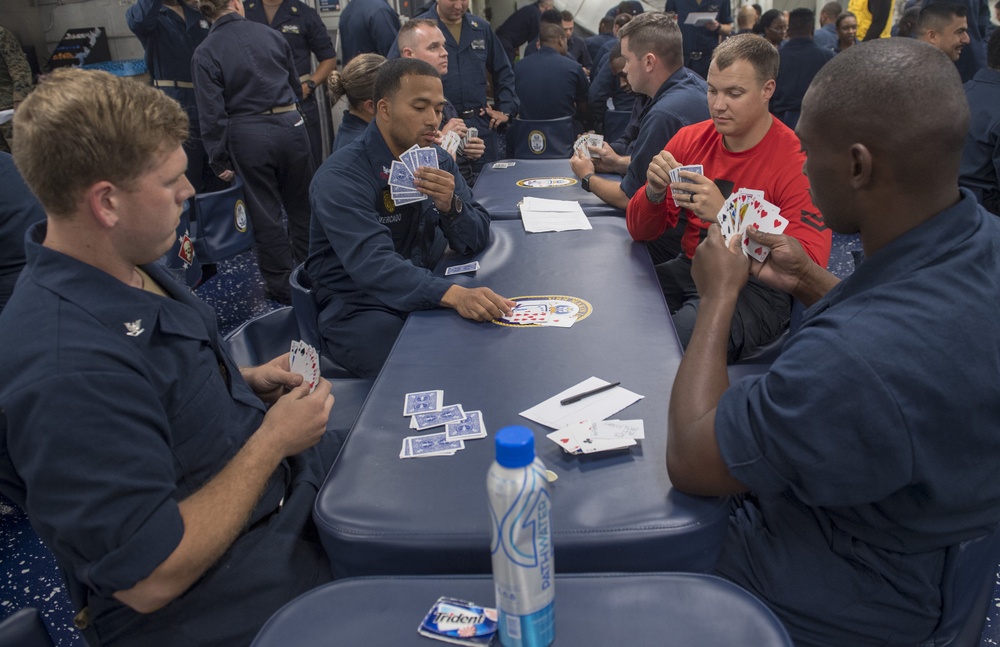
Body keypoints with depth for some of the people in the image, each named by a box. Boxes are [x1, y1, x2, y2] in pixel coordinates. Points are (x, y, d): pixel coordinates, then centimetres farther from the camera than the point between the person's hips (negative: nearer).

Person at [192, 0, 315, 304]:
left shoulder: (204, 53, -5)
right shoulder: (270, 34, 2)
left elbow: (212, 114, -9)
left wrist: (220, 160, -2)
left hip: (248, 135, -2)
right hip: (290, 125, 2)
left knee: (265, 213, 8)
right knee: (301, 205, 15)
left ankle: (282, 286, 16)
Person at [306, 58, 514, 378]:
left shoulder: (438, 160, 4)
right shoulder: (340, 177, -18)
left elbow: (477, 241, 1)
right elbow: (372, 265, -33)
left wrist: (450, 206, -22)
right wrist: (453, 294, -48)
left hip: (427, 290, 7)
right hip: (359, 308, -6)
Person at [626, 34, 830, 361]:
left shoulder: (797, 162, -12)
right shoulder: (690, 139, 3)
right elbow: (640, 232, 6)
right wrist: (654, 192, -17)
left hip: (757, 287, -5)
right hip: (688, 269, 5)